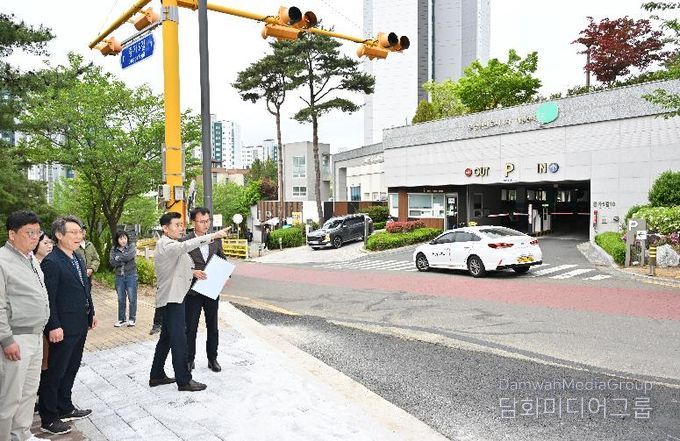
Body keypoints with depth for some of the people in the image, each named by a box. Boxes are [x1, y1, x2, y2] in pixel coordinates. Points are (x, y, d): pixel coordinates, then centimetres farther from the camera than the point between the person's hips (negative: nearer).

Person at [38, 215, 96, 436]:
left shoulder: (77, 259, 11)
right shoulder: (51, 262, -17)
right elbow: (48, 298, -19)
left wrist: (91, 313, 16)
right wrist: (54, 326, -21)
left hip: (80, 326, 9)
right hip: (63, 328, -9)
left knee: (70, 370, 19)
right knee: (54, 373, 4)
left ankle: (65, 408, 34)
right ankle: (48, 420, 16)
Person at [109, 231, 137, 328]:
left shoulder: (131, 247, -2)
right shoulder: (114, 250, 5)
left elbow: (129, 256, -19)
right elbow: (112, 262, -7)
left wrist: (118, 258, -7)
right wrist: (124, 259, -14)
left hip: (131, 276, -3)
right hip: (119, 277, 3)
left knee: (132, 299, 2)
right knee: (121, 300, 10)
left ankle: (132, 319, 14)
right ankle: (121, 320, 21)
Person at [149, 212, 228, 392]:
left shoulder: (170, 245, 17)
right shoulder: (165, 245, -17)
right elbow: (186, 246, -37)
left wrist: (192, 272, 10)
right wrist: (213, 235, -42)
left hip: (173, 295, 11)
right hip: (172, 297, -11)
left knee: (166, 337, 16)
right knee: (179, 339, -6)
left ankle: (156, 376, 26)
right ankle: (184, 380, 1)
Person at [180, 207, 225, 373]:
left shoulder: (216, 239, 4)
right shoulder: (185, 241, -7)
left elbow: (222, 259, 13)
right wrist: (193, 272, -23)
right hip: (193, 291, -3)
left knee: (212, 326, 13)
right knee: (190, 327, 7)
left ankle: (212, 358, 26)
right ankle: (189, 359, 21)